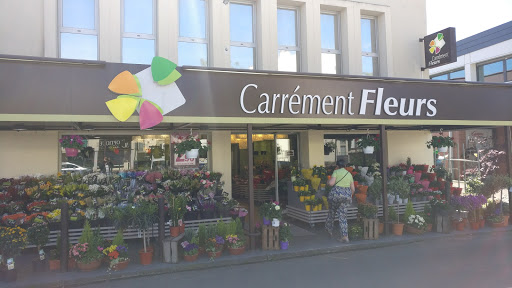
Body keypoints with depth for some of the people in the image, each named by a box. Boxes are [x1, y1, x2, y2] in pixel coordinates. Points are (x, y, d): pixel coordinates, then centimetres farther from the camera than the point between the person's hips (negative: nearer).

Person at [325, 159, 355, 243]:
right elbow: (353, 189, 14)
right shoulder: (349, 174, 13)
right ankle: (345, 236, 0)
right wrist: (350, 196, 29)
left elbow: (331, 183, -15)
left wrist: (328, 181, 7)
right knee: (342, 216, 7)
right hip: (346, 195, 5)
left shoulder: (336, 172, -4)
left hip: (336, 193, -4)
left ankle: (329, 229, 34)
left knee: (332, 212, 18)